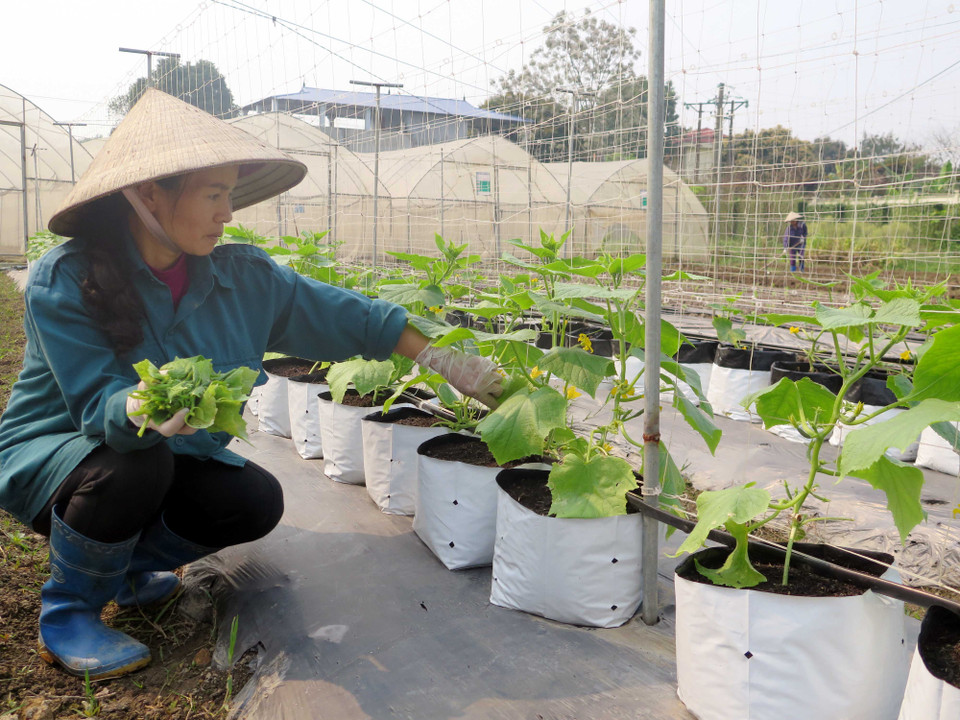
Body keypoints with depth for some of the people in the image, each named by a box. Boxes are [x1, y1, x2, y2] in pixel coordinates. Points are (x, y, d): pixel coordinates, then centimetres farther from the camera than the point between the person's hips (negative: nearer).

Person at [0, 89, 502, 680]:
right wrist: (144, 408, -51)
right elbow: (97, 405, -27)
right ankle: (66, 613, -6)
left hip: (167, 456, 5)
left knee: (257, 502, -17)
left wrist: (443, 361, -6)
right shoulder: (65, 279, -23)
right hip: (53, 452, -4)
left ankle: (126, 564, 11)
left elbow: (343, 316, -5)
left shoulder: (242, 276, -10)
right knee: (136, 464, -35)